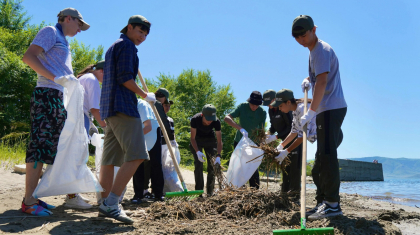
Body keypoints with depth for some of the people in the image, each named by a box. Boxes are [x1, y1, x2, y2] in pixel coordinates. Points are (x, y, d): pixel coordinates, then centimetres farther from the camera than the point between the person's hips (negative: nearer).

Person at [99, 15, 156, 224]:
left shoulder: (112, 47, 29)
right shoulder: (126, 44, -2)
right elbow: (124, 78, -13)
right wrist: (145, 95, -4)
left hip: (109, 108, 11)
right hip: (123, 105, -11)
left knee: (110, 158, 6)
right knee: (136, 155, -17)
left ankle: (106, 203, 7)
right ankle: (111, 203, -22)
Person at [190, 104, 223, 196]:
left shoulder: (216, 122, -29)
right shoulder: (195, 119, -32)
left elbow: (219, 141, -26)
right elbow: (192, 138, -23)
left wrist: (218, 156, -38)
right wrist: (197, 151, -37)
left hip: (210, 140, 1)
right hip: (197, 141, -1)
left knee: (212, 165, -6)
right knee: (198, 164, -14)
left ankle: (210, 192, 3)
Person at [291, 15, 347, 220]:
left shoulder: (321, 50, -13)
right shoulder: (314, 51, 19)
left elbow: (322, 82, -23)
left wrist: (311, 112, -27)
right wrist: (308, 80, 10)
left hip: (332, 109, -11)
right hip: (326, 110, 11)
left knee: (327, 156, -14)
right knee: (322, 159, 13)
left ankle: (332, 204, -11)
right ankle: (322, 202, 20)